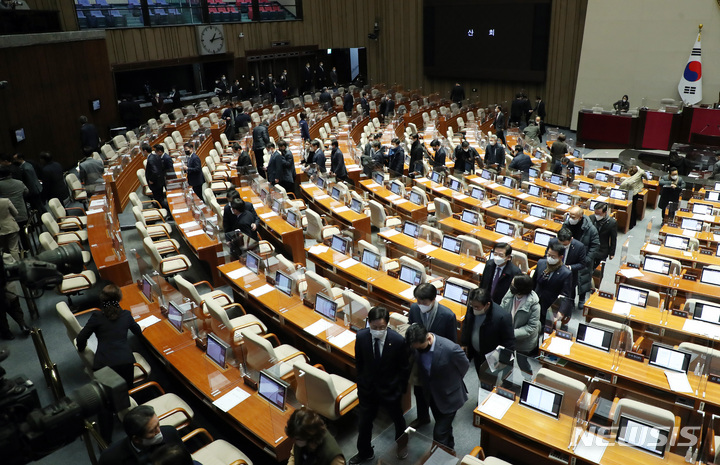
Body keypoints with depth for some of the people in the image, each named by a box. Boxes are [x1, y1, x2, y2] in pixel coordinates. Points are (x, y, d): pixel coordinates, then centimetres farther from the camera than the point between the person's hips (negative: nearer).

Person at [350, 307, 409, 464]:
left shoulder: (398, 340, -26)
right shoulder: (361, 336, -19)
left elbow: (404, 368, -11)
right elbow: (359, 363, -1)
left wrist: (400, 389, -7)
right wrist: (361, 382, 5)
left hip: (390, 390, -1)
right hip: (367, 389, 2)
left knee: (397, 419, 25)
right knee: (363, 423, 17)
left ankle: (401, 443, 57)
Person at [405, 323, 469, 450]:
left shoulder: (451, 349, -35)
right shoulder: (416, 345, -20)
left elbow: (465, 366, -12)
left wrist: (451, 382, 3)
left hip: (449, 396, -5)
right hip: (432, 395, 5)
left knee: (439, 433, -1)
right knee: (444, 426, 27)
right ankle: (449, 449, 53)